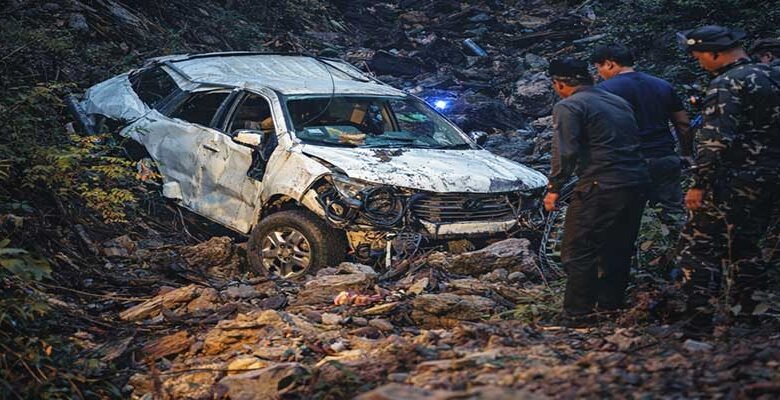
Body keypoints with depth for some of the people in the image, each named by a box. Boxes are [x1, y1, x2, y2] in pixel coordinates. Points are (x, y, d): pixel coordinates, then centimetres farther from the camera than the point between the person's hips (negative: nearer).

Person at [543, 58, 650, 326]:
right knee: (618, 247, 19)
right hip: (636, 183, 8)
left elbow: (565, 152, -13)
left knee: (579, 251, -2)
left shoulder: (568, 107, -5)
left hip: (600, 188, -8)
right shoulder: (618, 101, 20)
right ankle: (611, 302, 28)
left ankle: (577, 314, -2)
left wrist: (554, 188, -7)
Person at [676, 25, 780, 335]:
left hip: (732, 184, -8)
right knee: (745, 248, 19)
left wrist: (699, 185, -19)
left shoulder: (726, 84, -14)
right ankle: (748, 318, 23)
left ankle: (699, 324, -6)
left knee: (700, 248, -3)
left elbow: (715, 141, -23)